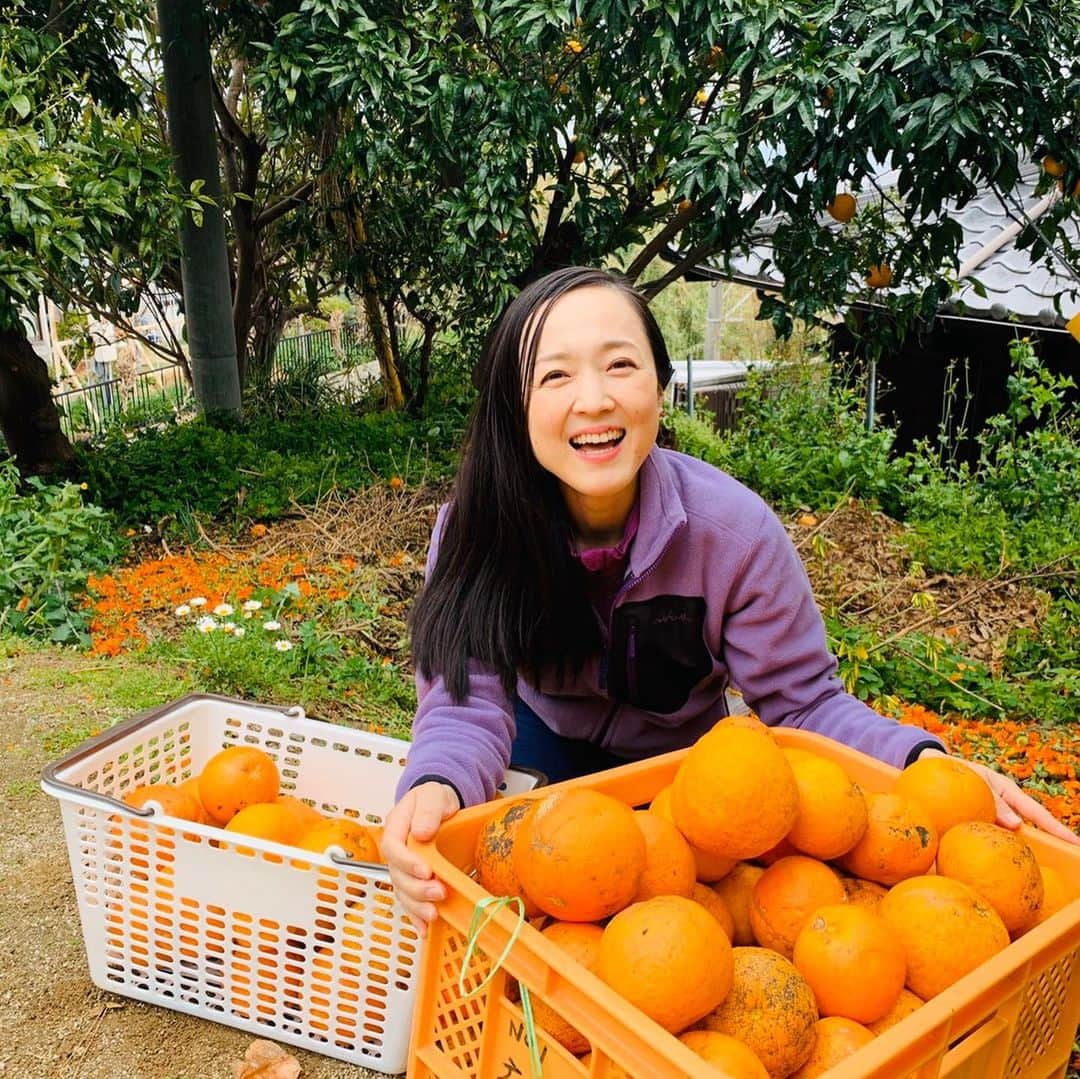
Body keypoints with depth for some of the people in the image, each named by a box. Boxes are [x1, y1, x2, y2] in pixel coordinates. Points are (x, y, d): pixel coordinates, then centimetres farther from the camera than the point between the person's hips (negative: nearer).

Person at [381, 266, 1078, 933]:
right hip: (544, 749, 1)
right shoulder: (479, 523, -27)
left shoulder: (734, 529, -28)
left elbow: (800, 700, -22)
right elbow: (467, 696, -34)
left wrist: (925, 762, -40)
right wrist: (435, 786, -57)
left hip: (679, 759, 0)